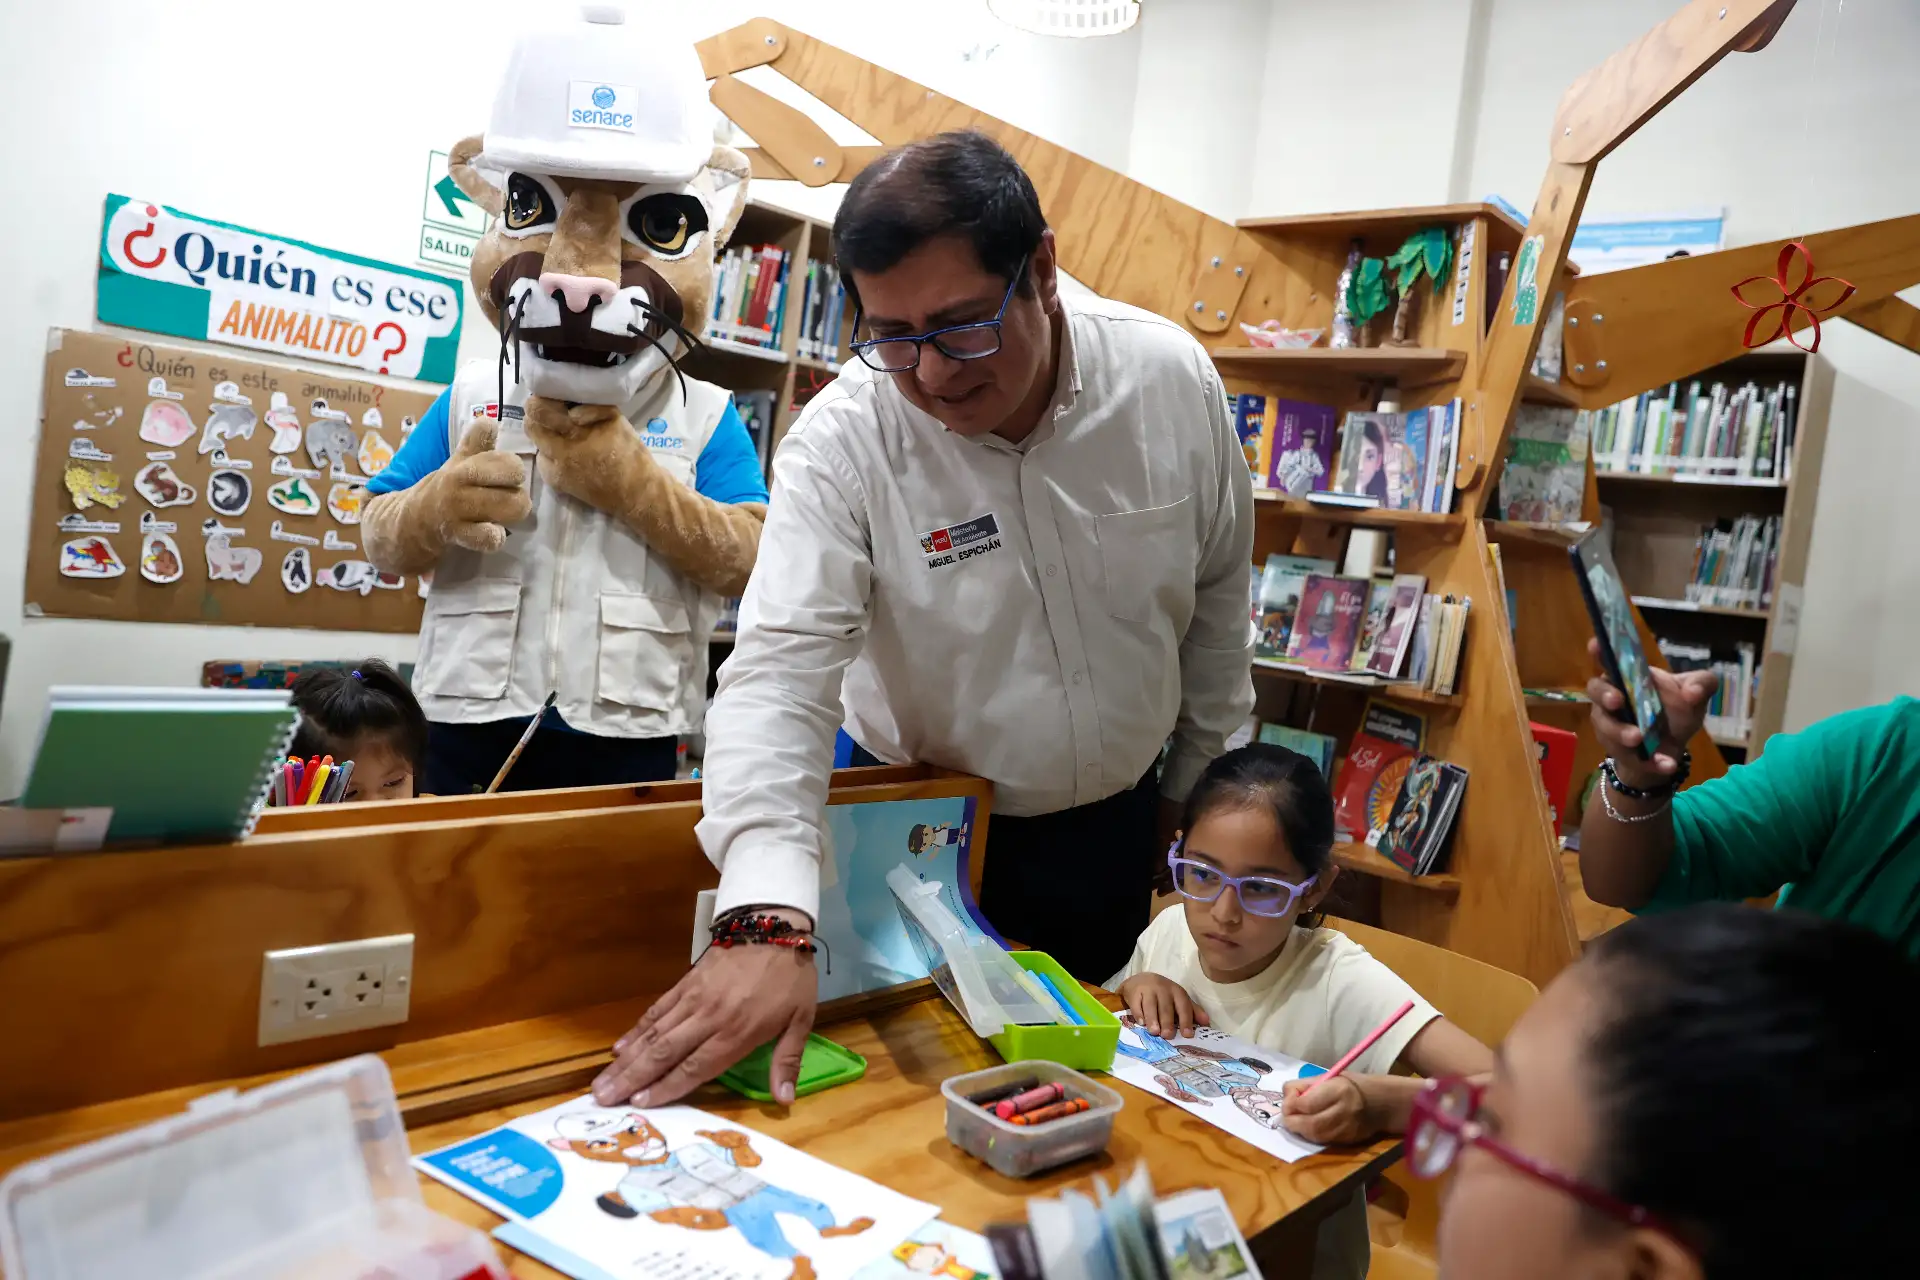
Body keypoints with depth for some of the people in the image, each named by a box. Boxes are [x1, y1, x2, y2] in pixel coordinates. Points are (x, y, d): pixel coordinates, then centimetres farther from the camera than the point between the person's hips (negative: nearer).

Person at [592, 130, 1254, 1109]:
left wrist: (1201, 786, 9)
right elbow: (780, 669, -31)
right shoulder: (845, 439, -23)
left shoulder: (1173, 377, -14)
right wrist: (767, 916, -45)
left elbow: (1217, 592, 1)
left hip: (1111, 826, 3)